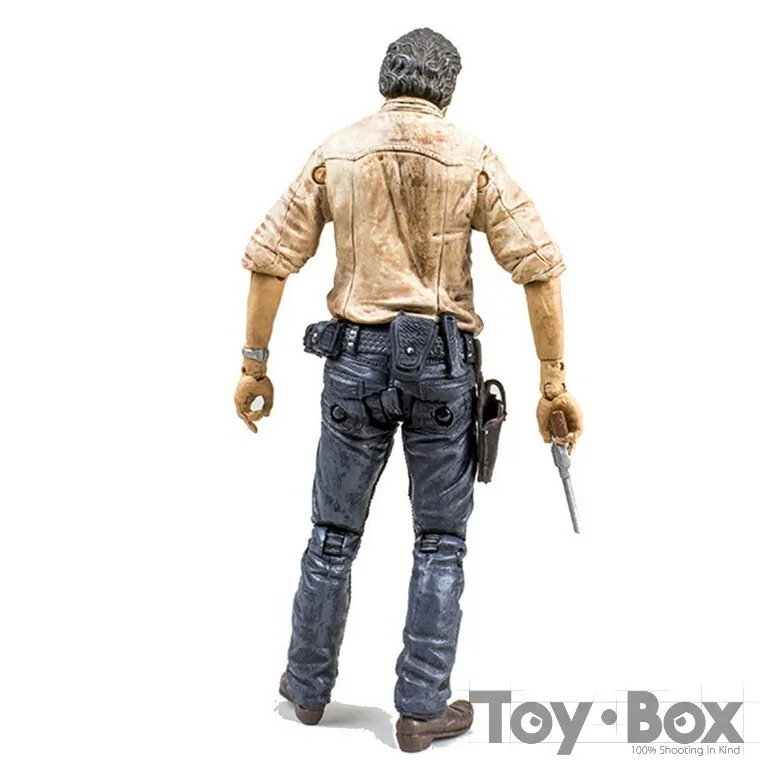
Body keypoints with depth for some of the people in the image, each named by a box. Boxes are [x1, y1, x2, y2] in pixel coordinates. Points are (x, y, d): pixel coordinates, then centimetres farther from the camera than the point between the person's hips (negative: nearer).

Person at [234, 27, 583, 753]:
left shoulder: (334, 154, 4)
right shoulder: (473, 160, 0)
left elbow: (267, 259, 1)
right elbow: (541, 269, -7)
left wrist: (254, 364, 8)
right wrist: (554, 382, -4)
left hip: (356, 360, 2)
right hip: (441, 365, -1)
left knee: (334, 531, 15)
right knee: (440, 542, 11)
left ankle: (308, 685, 30)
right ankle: (422, 708, 15)